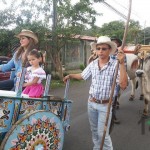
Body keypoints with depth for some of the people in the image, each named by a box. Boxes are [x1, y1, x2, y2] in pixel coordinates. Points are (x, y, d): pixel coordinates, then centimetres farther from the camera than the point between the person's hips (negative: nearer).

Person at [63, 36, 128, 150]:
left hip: (105, 105, -5)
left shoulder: (115, 65, -17)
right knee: (94, 130, 22)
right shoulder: (92, 64, -1)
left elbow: (123, 85, -28)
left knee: (102, 133, -1)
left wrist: (122, 63, -33)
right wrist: (70, 75, 9)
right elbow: (83, 76, 18)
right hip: (91, 102, 5)